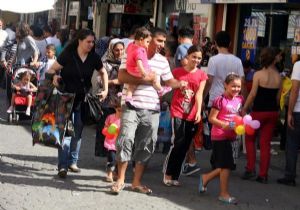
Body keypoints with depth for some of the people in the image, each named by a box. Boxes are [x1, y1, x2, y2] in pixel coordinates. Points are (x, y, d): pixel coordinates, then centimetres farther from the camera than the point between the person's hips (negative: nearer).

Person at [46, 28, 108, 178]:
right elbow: (52, 69, -5)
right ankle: (62, 166, -8)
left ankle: (72, 162, 21)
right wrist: (54, 76, -26)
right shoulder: (68, 54, -11)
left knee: (78, 132, 9)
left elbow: (103, 72, 15)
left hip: (83, 100, 4)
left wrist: (105, 89, 5)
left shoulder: (93, 58, -1)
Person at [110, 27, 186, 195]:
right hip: (132, 106, -5)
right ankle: (120, 180, 0)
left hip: (152, 110, 5)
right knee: (126, 140, -14)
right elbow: (121, 77, -11)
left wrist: (180, 84, -5)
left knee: (147, 146, 7)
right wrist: (144, 78, -18)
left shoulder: (163, 61, 13)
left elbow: (169, 81, 17)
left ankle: (137, 182, 18)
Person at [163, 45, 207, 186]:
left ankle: (175, 175, 16)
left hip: (192, 115, 2)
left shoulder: (201, 75, 5)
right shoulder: (177, 72, 3)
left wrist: (198, 112, -17)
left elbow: (199, 94, -5)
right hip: (178, 112, -2)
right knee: (179, 142, -12)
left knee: (185, 146, 5)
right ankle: (168, 173, 1)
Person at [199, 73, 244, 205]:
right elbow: (211, 118, -14)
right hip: (220, 136, -7)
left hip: (231, 136, 8)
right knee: (226, 165, -3)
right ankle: (224, 194, 8)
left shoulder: (239, 99, 6)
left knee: (224, 166, 13)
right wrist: (225, 125, -24)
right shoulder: (220, 100, -15)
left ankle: (206, 178, 33)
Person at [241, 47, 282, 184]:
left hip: (258, 111, -3)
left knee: (250, 139, 15)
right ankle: (263, 175, 8)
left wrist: (244, 108, -2)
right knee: (266, 143, 8)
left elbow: (253, 94, -11)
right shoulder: (278, 76, 0)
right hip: (273, 112, 3)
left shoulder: (258, 75, -11)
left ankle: (250, 169, 7)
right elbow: (278, 96, 4)